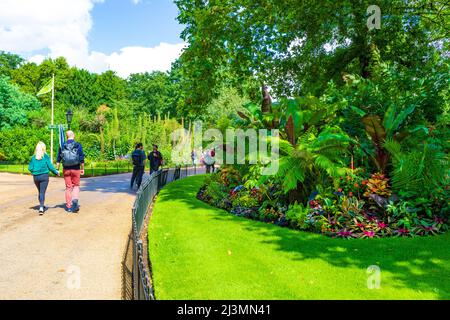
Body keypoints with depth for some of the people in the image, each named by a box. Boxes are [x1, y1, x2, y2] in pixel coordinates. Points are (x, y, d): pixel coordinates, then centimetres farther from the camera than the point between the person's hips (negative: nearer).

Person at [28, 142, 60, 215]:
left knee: (39, 192, 19)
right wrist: (56, 172, 8)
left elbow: (30, 168, -1)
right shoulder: (46, 156, -5)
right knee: (42, 192, -4)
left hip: (36, 177, 3)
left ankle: (41, 206, 32)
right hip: (44, 176, -3)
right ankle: (41, 207, -16)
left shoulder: (33, 157, 2)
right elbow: (50, 167, -6)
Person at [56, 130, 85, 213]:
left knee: (68, 187, 10)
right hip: (76, 169, -2)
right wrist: (82, 169, 3)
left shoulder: (62, 146, 2)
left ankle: (69, 206, 14)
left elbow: (58, 159, 3)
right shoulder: (78, 145, -4)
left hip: (66, 169, 2)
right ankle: (75, 201, -12)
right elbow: (81, 159, -5)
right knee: (76, 186, 12)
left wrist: (57, 169, 8)